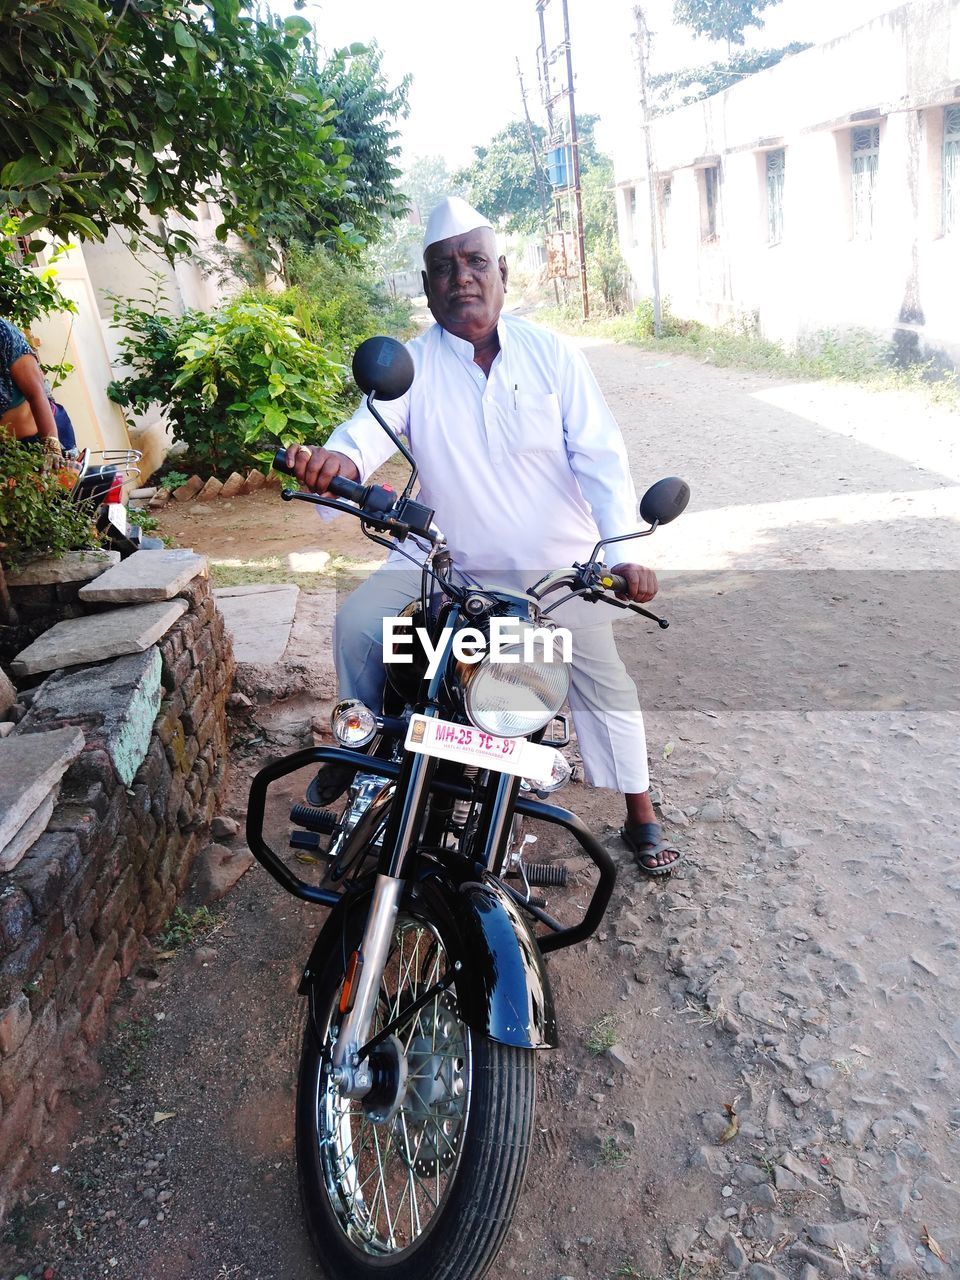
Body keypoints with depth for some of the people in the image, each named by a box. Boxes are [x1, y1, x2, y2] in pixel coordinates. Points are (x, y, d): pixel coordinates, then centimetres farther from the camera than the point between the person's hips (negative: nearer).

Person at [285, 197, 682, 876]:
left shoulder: (551, 353, -4)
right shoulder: (412, 364, -3)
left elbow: (599, 454, -10)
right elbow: (374, 423, -21)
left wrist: (625, 547, -25)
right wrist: (339, 457, -47)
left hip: (558, 561, -1)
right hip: (447, 557, 1)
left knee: (603, 678, -7)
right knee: (357, 622, -12)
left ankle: (641, 815, 14)